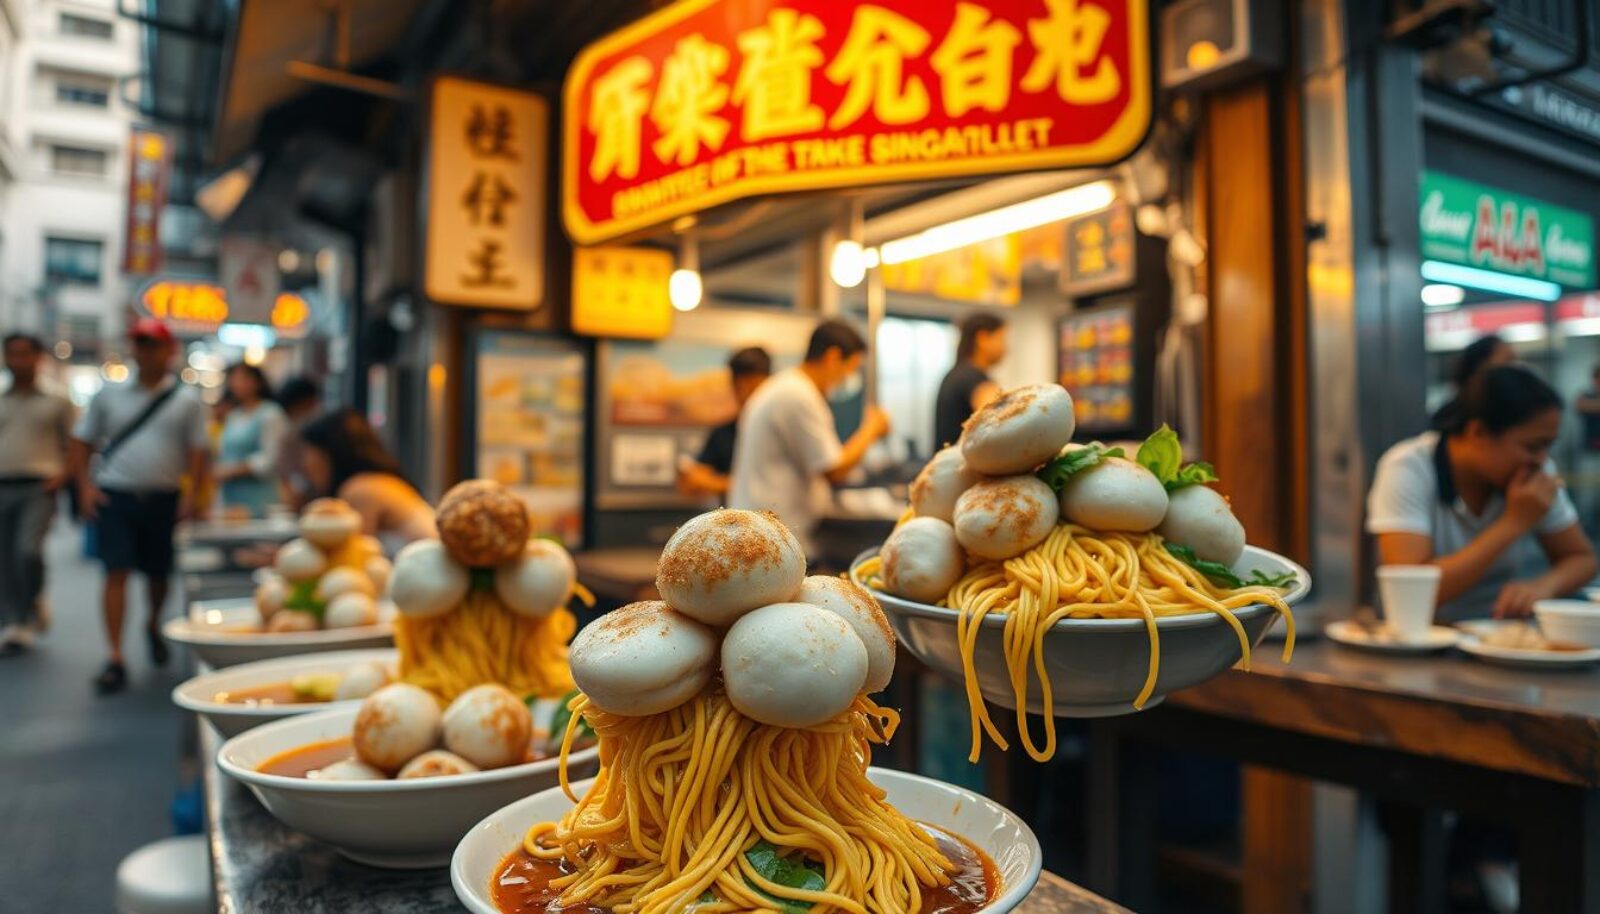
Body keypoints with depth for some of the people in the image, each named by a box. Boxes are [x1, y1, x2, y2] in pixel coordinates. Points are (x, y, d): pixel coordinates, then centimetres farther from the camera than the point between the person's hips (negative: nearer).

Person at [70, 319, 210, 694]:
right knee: (117, 573, -8)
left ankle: (153, 626, 42)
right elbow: (82, 442, 11)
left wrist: (191, 494, -9)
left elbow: (198, 451, 2)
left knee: (158, 574, 13)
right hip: (115, 495, 0)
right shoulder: (110, 394, 6)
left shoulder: (187, 400, 4)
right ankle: (114, 659, -7)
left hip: (163, 499, 1)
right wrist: (85, 485, 0)